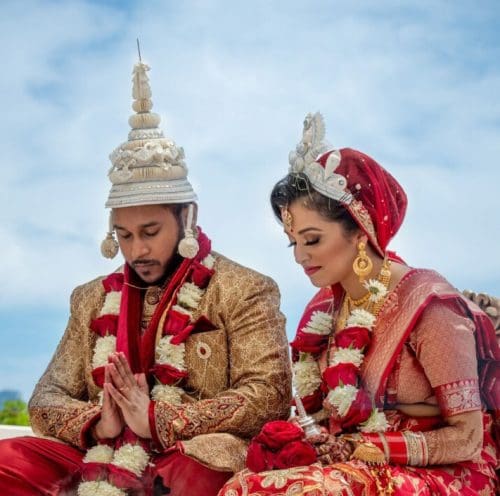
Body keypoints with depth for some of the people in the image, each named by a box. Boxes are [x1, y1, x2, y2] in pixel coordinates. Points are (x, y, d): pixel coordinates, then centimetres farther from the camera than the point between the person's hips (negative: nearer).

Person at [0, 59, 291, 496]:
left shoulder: (243, 290, 2)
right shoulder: (94, 298, 17)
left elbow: (268, 394, -8)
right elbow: (47, 399, 14)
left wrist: (156, 420, -16)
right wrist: (96, 423, -10)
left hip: (200, 459, -4)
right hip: (100, 460, 5)